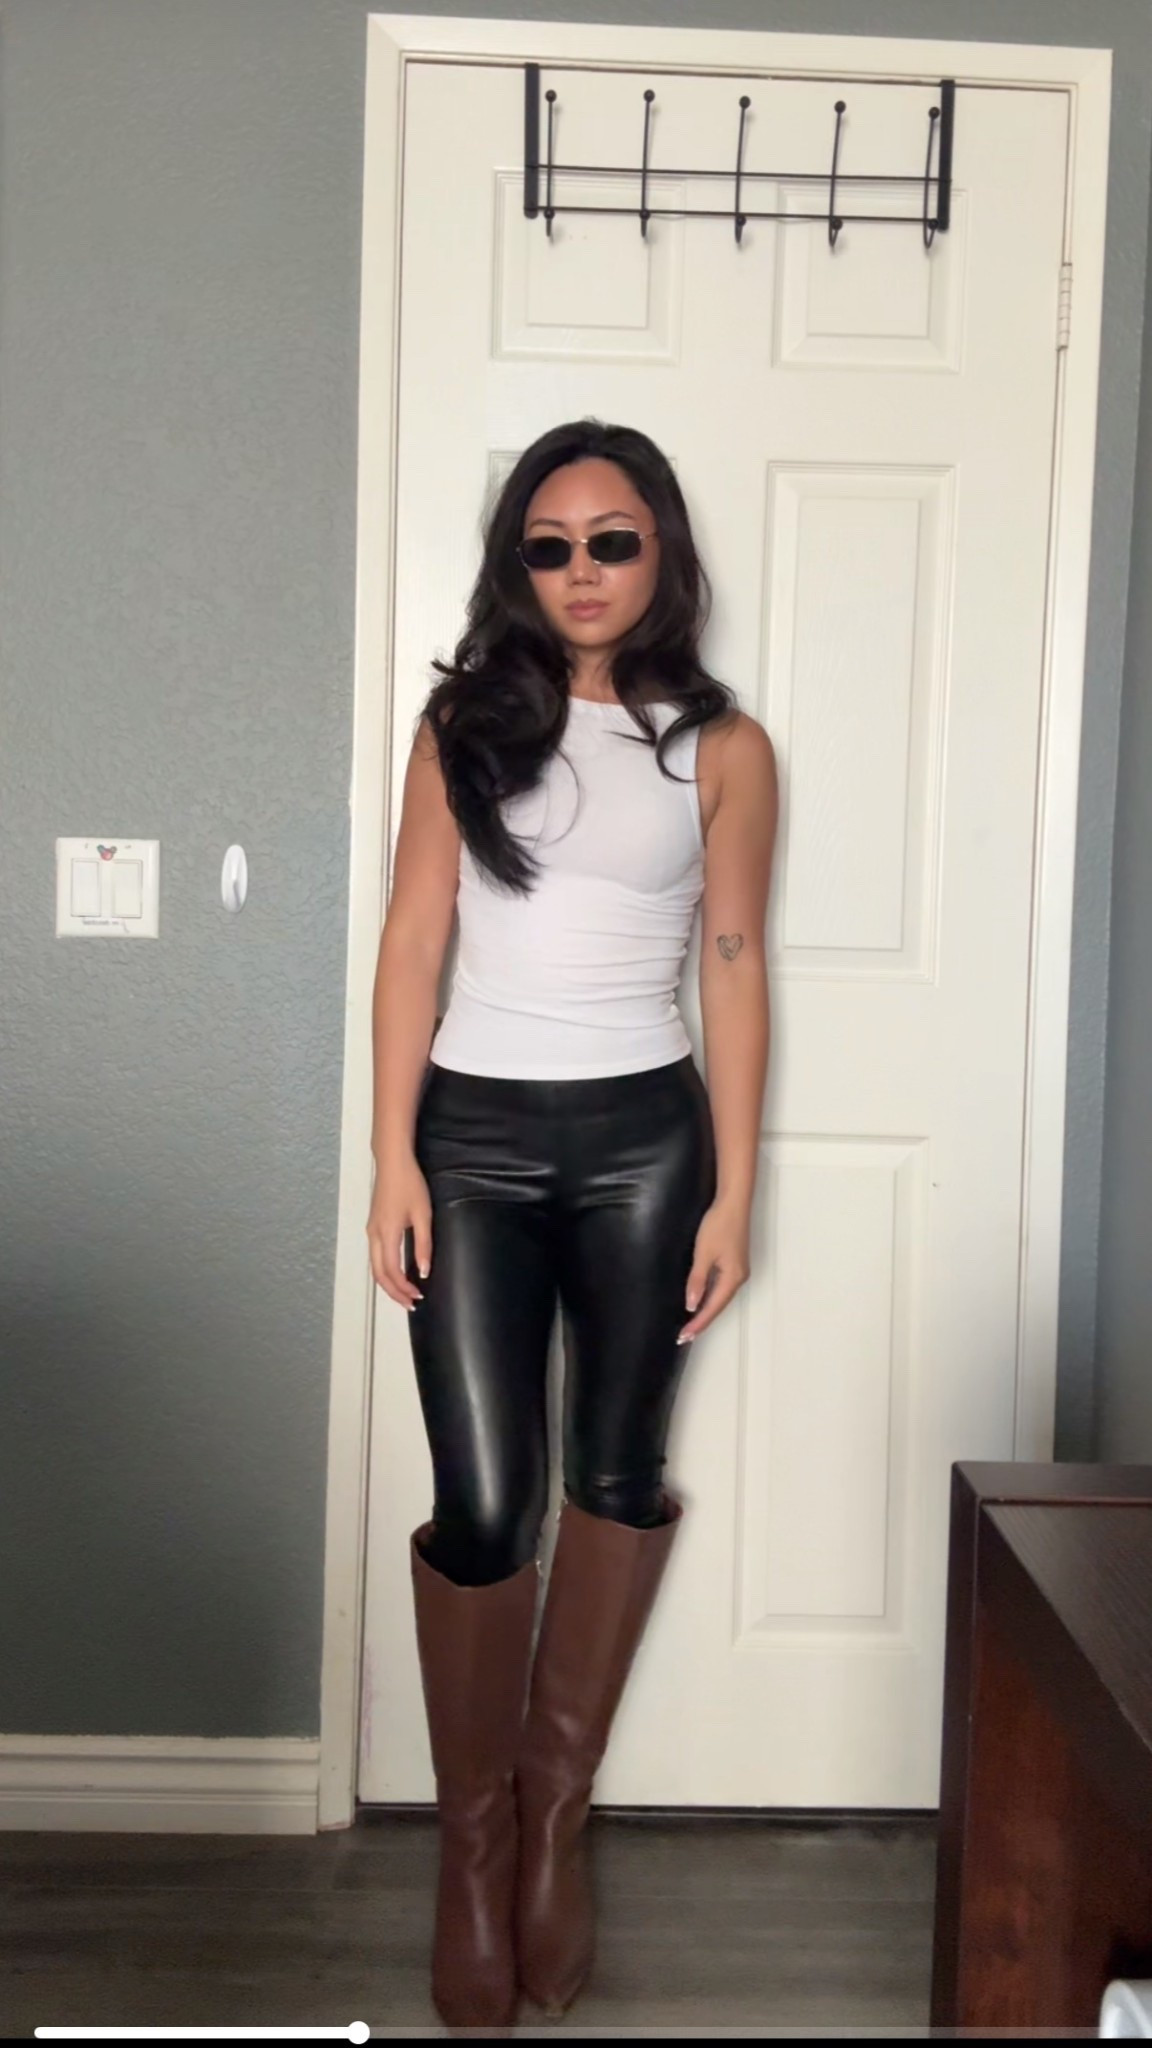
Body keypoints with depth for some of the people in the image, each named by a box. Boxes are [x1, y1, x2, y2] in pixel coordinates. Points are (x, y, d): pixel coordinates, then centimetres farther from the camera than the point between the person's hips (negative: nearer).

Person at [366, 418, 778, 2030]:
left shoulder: (721, 748, 3)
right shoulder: (464, 723, 3)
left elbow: (733, 971, 2)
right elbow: (413, 946, 0)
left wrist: (734, 1190, -1)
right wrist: (395, 1159, -7)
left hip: (644, 1135, 1)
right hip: (476, 1131, -1)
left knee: (617, 1477, 10)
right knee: (483, 1505, -2)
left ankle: (558, 1809, 30)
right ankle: (476, 1841, 18)